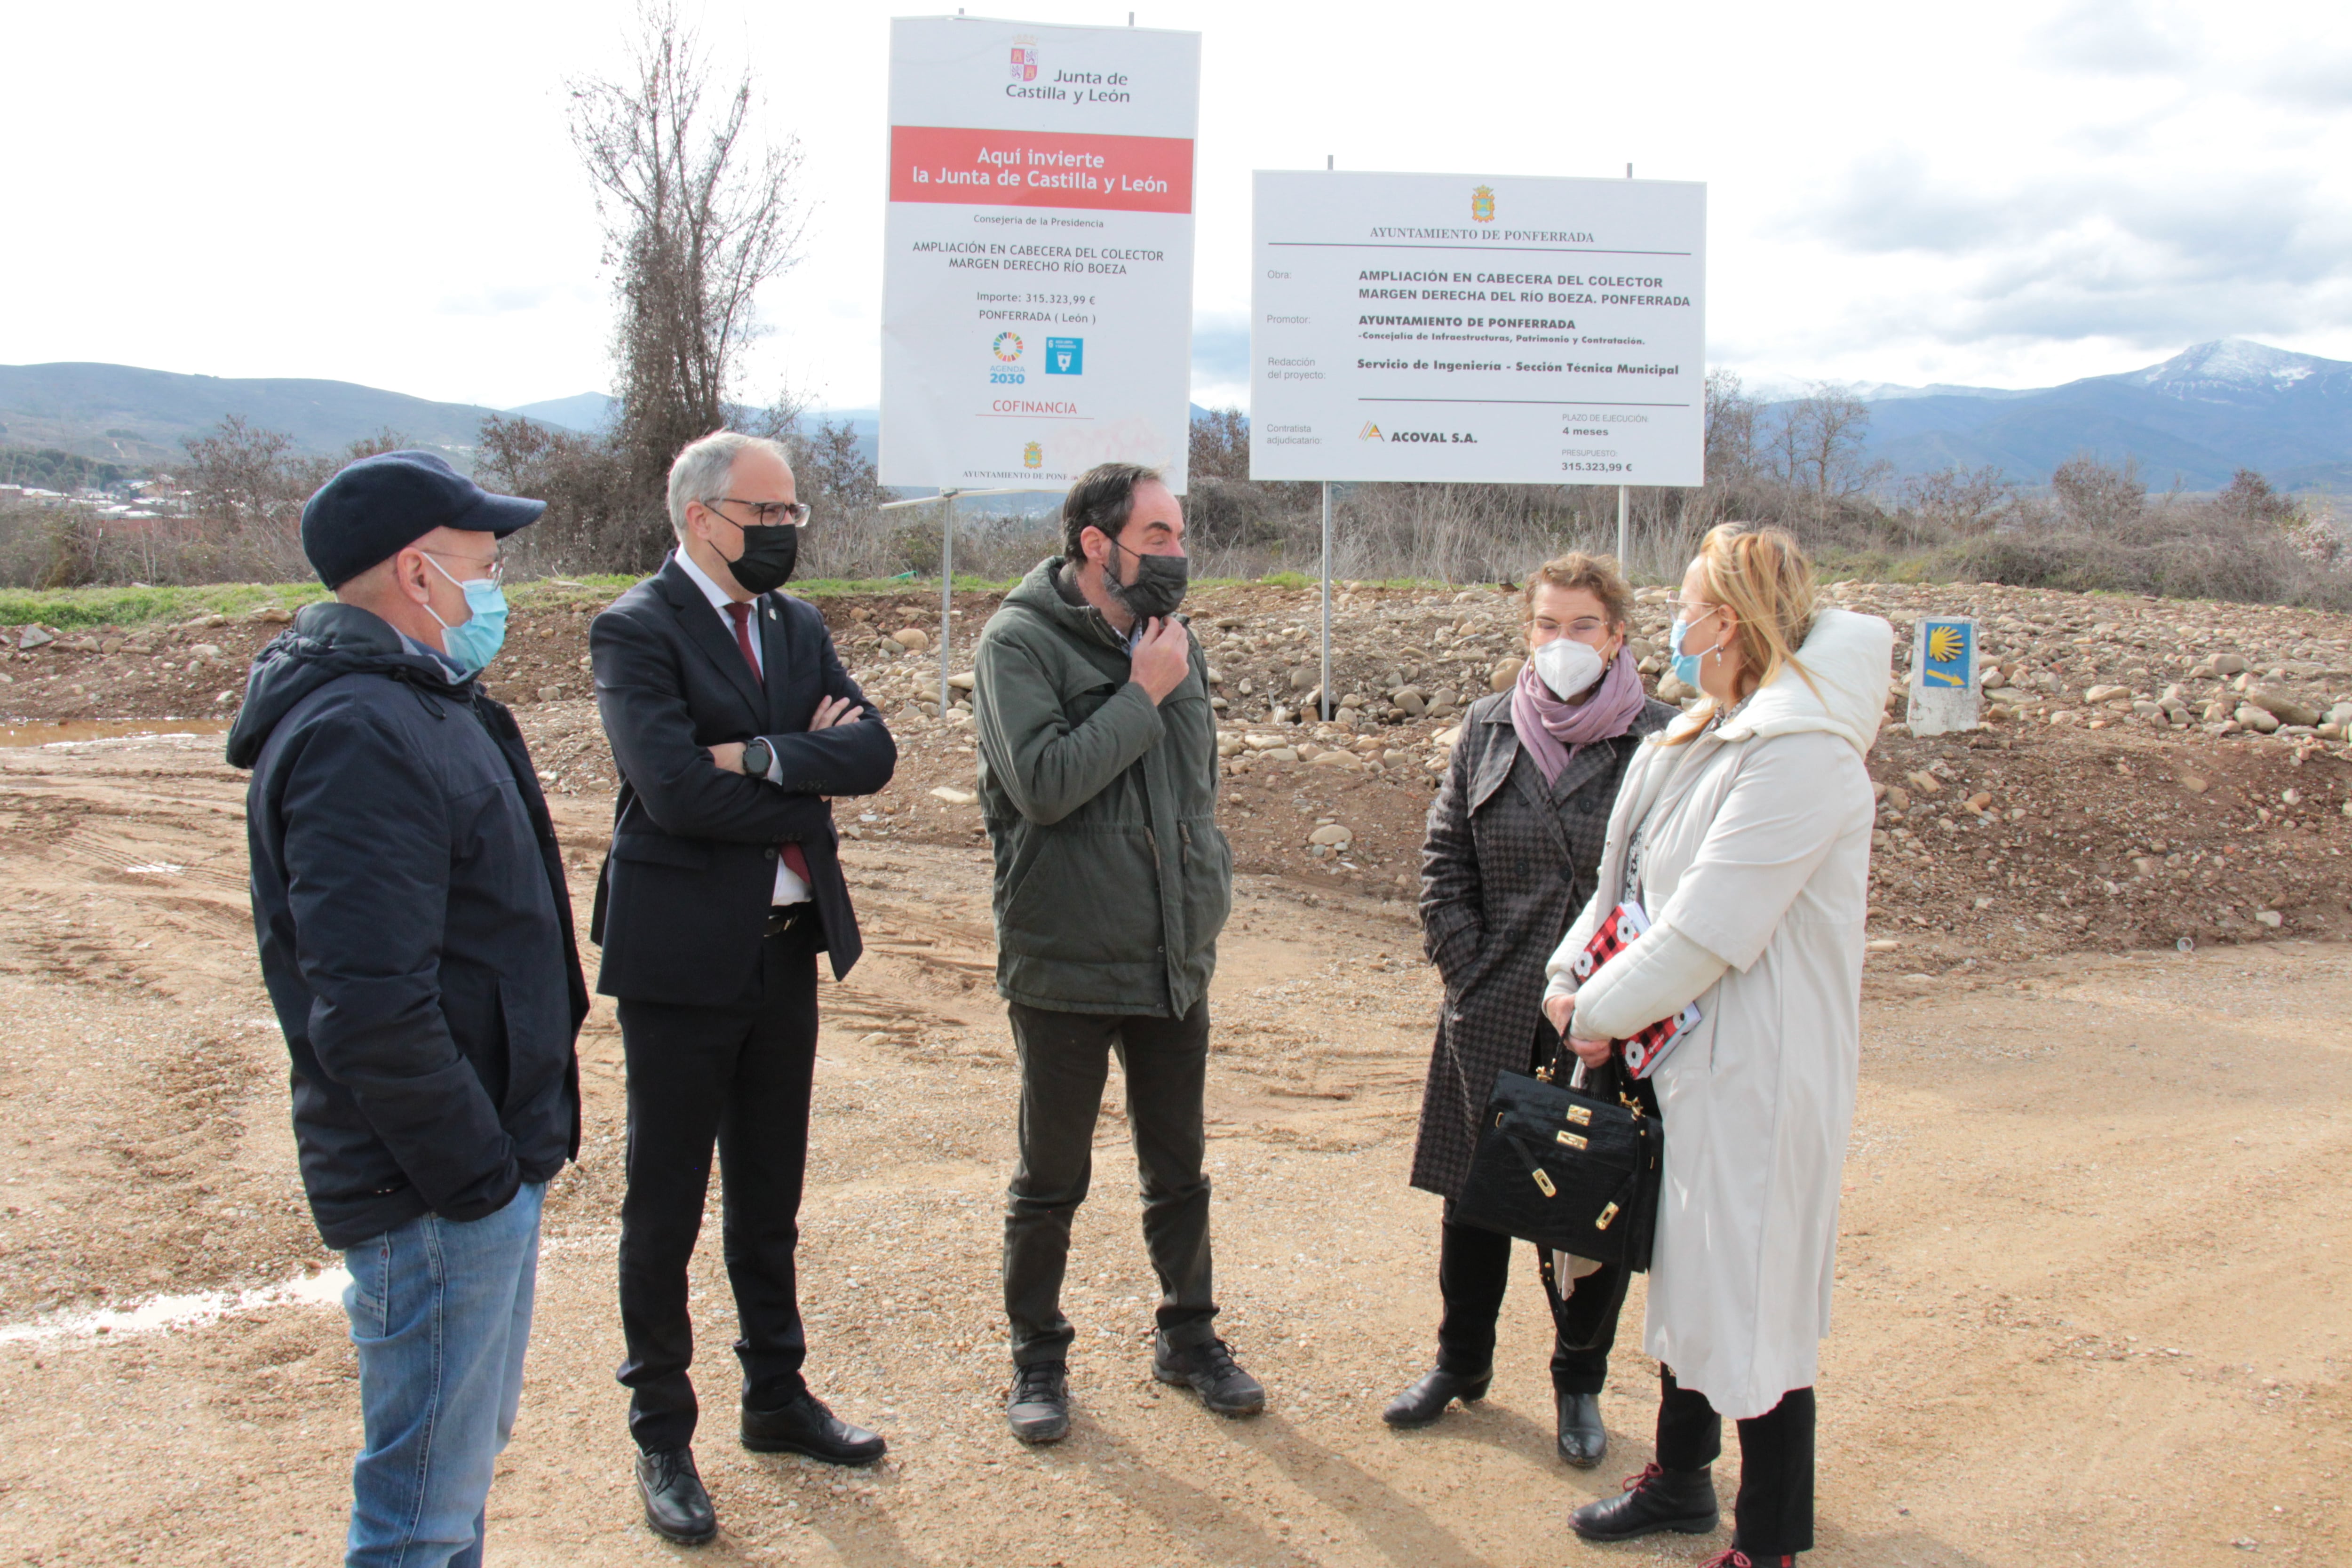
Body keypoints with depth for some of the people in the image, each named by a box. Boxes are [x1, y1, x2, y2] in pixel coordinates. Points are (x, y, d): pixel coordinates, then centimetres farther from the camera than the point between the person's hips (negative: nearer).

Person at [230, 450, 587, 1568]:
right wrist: (475, 1172, -20)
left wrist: (513, 1145, 16)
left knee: (469, 1449, 24)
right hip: (438, 1195, -10)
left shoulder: (418, 704, 12)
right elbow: (371, 1010, -29)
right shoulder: (360, 736, -23)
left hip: (492, 1161, 10)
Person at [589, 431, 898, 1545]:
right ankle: (662, 1438, 22)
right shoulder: (635, 630, -12)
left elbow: (871, 755, -4)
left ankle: (777, 1397, 35)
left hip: (788, 951, 6)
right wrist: (807, 781, -12)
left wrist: (761, 756, -19)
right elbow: (677, 789, -25)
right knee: (665, 1209, 7)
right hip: (682, 958, -6)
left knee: (769, 1199, 19)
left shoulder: (796, 627, 9)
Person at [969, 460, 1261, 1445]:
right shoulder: (1021, 642, -11)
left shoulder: (1174, 641, 8)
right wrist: (1142, 697, -18)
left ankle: (1188, 1337, 35)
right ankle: (1038, 1357, 27)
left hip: (1175, 960, 6)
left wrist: (1206, 899, 11)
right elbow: (1044, 782, -24)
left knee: (1178, 1170, 17)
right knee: (1051, 1180, 9)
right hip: (1066, 963, -5)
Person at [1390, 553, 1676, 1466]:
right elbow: (1444, 858, 8)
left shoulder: (1659, 741, -6)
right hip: (1492, 1018, 3)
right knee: (1473, 1196, 15)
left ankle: (1579, 1383, 31)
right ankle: (1462, 1362, 36)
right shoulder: (1488, 729, 4)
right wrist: (1463, 963, -1)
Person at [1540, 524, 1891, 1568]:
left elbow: (1707, 931, -24)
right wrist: (1568, 974, -2)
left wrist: (1596, 1014, -14)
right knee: (1686, 1274, 21)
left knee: (1753, 1298, 2)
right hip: (1688, 1055, 10)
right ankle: (1681, 1479, 39)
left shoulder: (1800, 754, -21)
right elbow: (1626, 883, 12)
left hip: (1760, 1073, -9)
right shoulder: (1706, 735, 10)